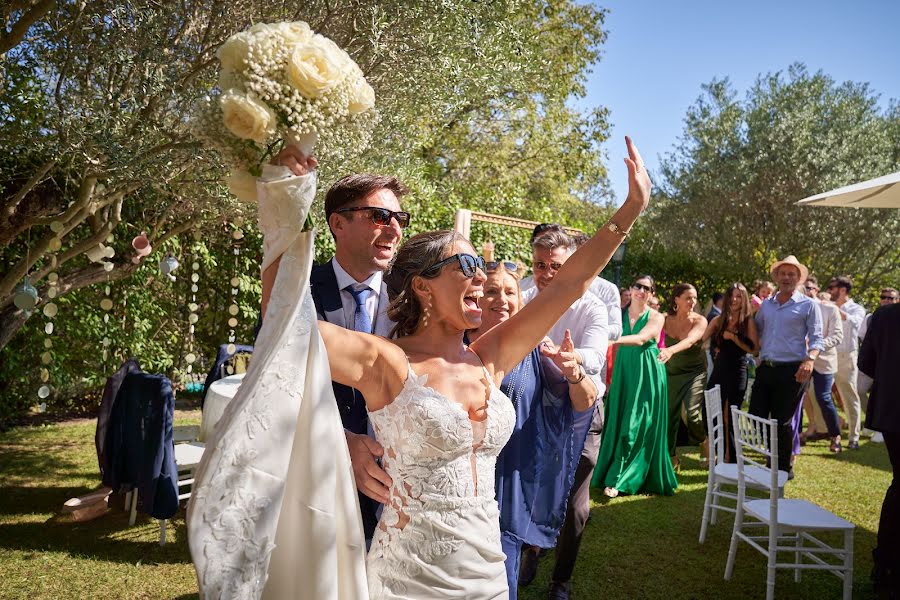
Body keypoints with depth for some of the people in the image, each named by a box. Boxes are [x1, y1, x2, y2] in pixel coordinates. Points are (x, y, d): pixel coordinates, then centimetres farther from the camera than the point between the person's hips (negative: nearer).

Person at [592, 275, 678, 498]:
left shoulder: (656, 317, -3)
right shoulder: (620, 314, 8)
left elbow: (641, 338, -22)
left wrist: (615, 338, -37)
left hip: (647, 377, -3)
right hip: (624, 373, 3)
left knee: (638, 427, -4)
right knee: (618, 424, 5)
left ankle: (617, 479, 1)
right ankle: (615, 476, 18)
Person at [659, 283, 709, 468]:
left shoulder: (700, 321, -15)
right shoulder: (666, 320, -7)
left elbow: (690, 340, -33)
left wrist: (670, 350, -51)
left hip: (695, 372, -2)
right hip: (671, 372, 3)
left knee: (692, 413, -18)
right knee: (669, 415, 5)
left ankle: (703, 441, 13)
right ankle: (671, 458, 22)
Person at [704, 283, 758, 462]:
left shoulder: (748, 321, -2)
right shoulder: (718, 320, 7)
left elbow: (754, 348, -11)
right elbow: (701, 339, 1)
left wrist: (734, 337, -17)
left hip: (737, 372, -4)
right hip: (719, 370, 4)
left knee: (731, 417, 2)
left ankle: (732, 459, 15)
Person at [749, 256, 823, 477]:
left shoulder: (808, 305, -1)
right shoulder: (766, 304, 13)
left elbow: (816, 339, -6)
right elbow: (757, 332, 22)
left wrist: (810, 360, -22)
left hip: (792, 371, -5)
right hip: (765, 368, 5)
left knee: (782, 421, 3)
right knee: (756, 417, 5)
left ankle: (783, 468, 20)